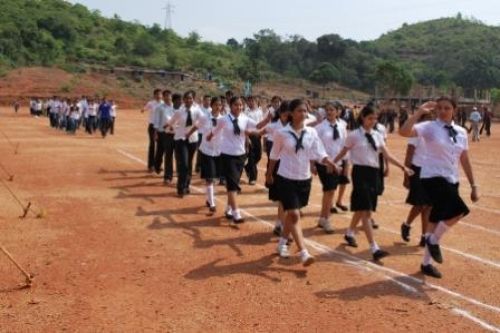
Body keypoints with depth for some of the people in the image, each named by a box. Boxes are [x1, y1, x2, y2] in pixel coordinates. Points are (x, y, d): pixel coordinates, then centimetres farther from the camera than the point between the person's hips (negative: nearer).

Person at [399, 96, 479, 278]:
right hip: (433, 178, -6)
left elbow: (465, 160, 14)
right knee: (459, 210, -24)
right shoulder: (430, 127, -7)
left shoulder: (461, 132, 9)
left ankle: (426, 263, 23)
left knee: (437, 219, 11)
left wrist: (473, 185, 13)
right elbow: (404, 131, -24)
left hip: (451, 180, 6)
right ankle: (433, 240, 1)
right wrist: (420, 112, -23)